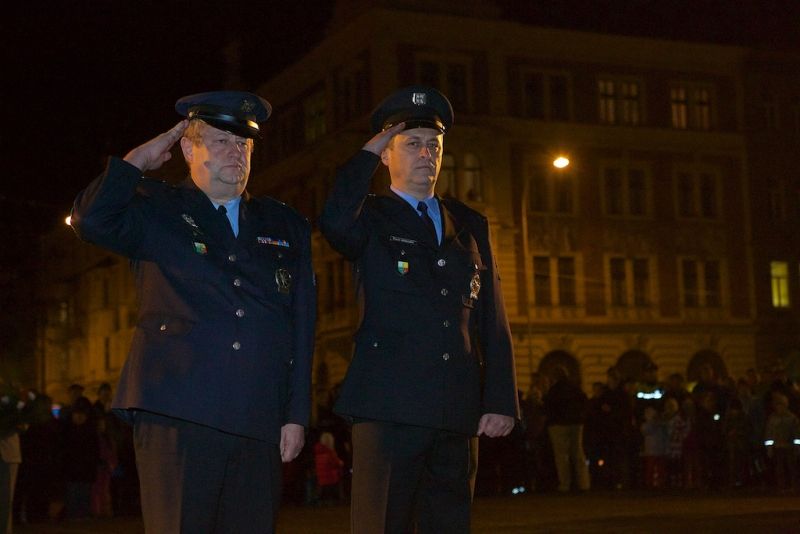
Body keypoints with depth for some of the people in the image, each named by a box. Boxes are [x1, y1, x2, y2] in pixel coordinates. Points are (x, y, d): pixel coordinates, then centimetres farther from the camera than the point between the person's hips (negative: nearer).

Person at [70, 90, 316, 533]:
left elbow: (302, 325, 14)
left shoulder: (286, 226, 19)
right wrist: (138, 160, -3)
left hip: (260, 424, 3)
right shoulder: (155, 211, 12)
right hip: (178, 415, -3)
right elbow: (91, 221, -10)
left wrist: (297, 414, 8)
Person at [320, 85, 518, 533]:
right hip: (390, 407, -4)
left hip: (458, 412, 4)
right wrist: (367, 154, -7)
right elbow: (335, 224, -20)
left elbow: (493, 321, 14)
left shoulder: (471, 224, 18)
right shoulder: (372, 216, 6)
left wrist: (502, 401, 4)